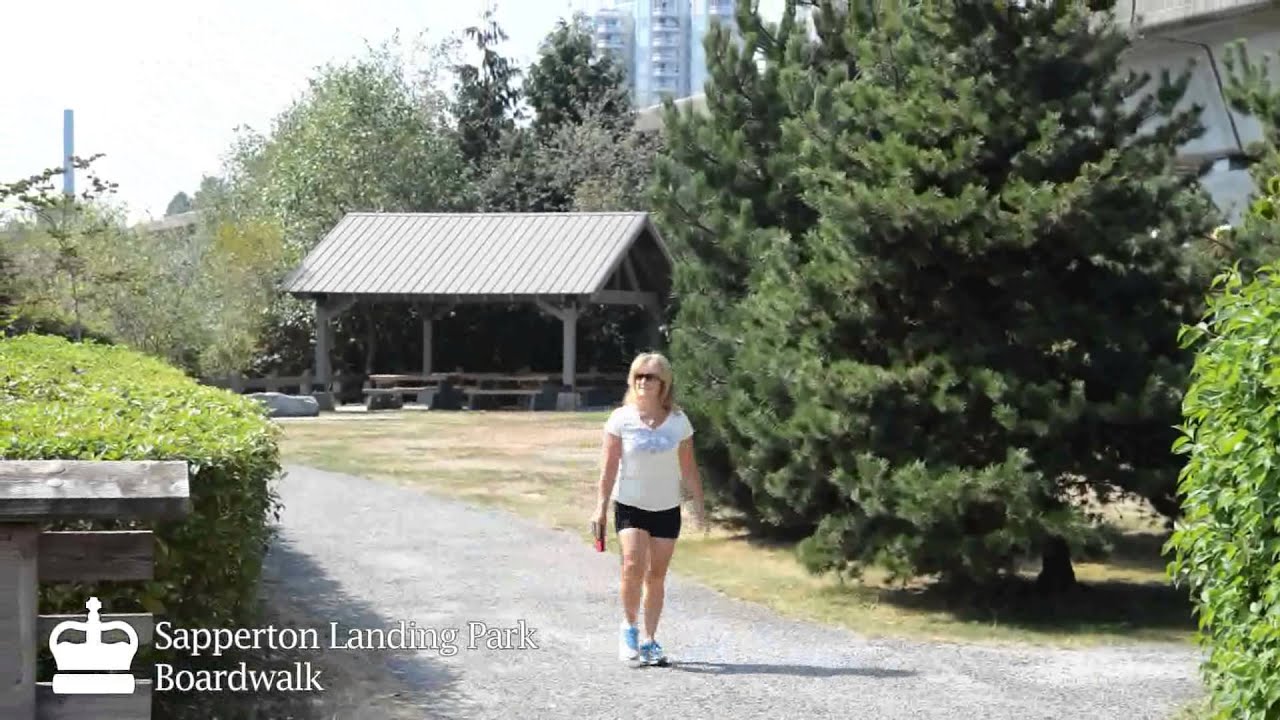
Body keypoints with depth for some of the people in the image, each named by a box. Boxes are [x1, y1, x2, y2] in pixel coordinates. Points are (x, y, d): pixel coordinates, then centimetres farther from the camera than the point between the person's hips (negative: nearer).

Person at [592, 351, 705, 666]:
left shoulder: (678, 421, -2)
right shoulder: (621, 419, -6)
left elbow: (688, 469, 3)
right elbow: (610, 466, -4)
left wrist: (699, 506, 2)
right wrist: (602, 505, -7)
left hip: (666, 509, 2)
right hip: (630, 506, -2)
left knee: (656, 576, 5)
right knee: (633, 566, -18)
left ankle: (649, 640, 16)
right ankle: (629, 626, 4)